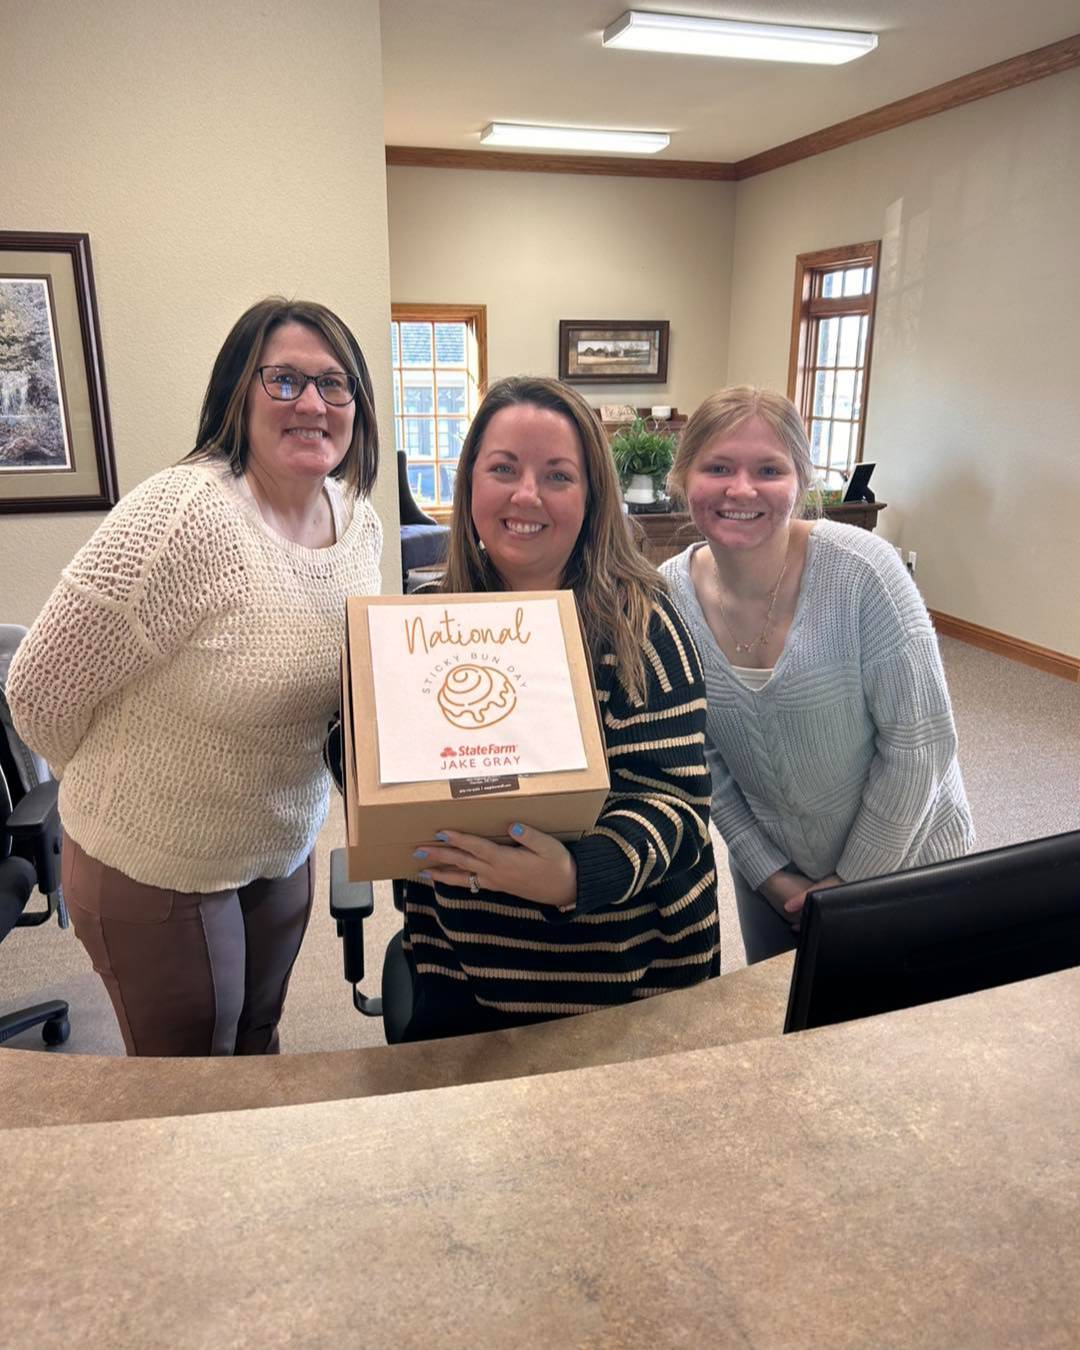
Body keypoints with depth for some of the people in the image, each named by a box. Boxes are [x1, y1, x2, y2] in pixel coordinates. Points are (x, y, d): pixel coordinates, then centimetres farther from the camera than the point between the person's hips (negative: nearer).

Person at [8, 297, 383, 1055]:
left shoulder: (361, 520, -4)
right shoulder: (185, 516, -28)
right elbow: (41, 691, -20)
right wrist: (131, 793, -4)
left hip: (287, 851, 6)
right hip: (155, 869, -5)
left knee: (258, 1043, 27)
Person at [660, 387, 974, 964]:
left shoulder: (862, 569, -26)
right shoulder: (670, 596, -15)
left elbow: (919, 743, -20)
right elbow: (702, 759, -5)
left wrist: (855, 879, -13)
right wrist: (770, 874, -5)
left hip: (902, 862, -3)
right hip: (770, 868, 3)